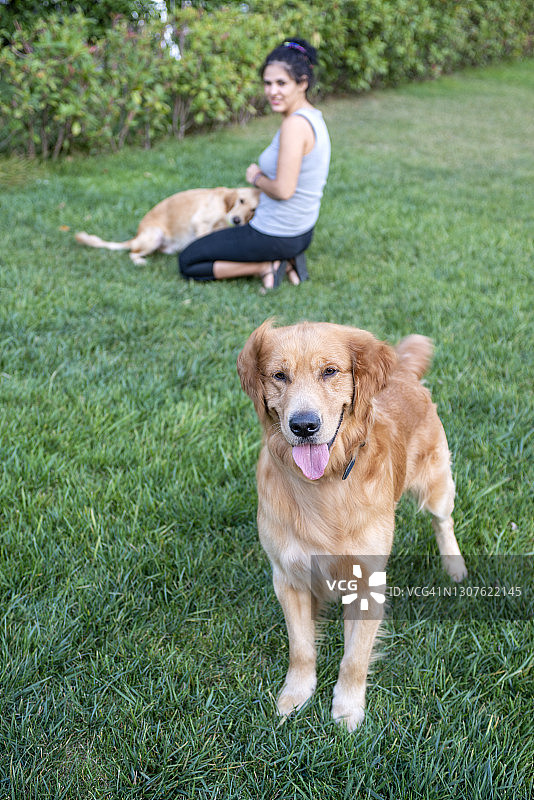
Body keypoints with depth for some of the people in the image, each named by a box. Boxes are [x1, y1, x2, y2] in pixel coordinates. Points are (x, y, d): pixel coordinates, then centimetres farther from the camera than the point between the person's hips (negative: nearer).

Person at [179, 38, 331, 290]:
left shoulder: (295, 124, -25)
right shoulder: (314, 116, 4)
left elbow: (283, 190, -28)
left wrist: (257, 177, -10)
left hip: (275, 236, -9)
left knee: (187, 263, 5)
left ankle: (266, 266, -4)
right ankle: (284, 261, 12)